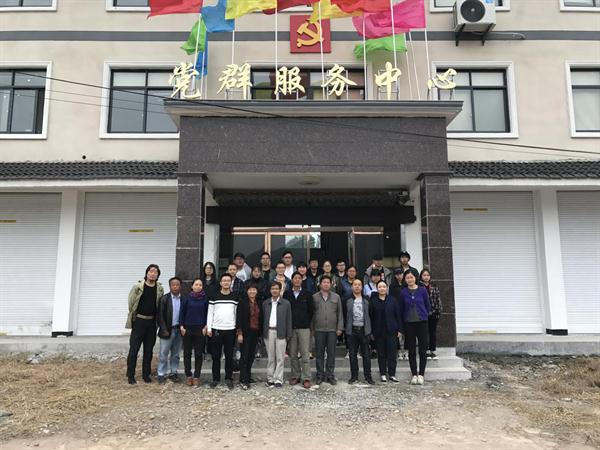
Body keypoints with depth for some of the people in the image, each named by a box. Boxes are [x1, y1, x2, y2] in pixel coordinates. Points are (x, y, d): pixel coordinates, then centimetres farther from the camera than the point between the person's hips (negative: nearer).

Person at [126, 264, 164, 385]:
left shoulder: (160, 289, 2)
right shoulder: (138, 286, -7)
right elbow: (130, 302, -3)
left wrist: (157, 319, 3)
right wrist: (133, 315, 0)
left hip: (152, 322, 3)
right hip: (139, 321, -3)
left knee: (149, 350, 10)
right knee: (134, 349, 0)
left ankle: (146, 374, 20)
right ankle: (130, 375, 10)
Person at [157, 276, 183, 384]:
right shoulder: (164, 299, -4)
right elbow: (160, 316, -5)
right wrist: (164, 330, -10)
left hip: (179, 330, 2)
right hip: (167, 330, -2)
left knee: (175, 354, 12)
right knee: (163, 354, 4)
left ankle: (173, 372, 23)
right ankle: (161, 375, 13)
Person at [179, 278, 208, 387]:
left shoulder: (205, 299, -1)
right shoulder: (187, 298, 0)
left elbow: (208, 313, 4)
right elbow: (182, 312, 4)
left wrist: (206, 326, -3)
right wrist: (181, 326, -1)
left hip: (200, 329, -1)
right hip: (187, 329, 1)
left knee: (199, 354, 3)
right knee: (187, 353, 7)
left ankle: (196, 377, 12)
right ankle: (188, 376, 18)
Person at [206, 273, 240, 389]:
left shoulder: (235, 297, 4)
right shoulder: (214, 297, 2)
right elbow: (210, 313, 3)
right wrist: (209, 328, -2)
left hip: (230, 330, 0)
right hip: (216, 330, 0)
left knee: (229, 355, 5)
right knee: (216, 356, 5)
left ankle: (229, 378, 16)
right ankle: (216, 378, 16)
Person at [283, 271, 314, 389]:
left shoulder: (307, 294, 2)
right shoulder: (286, 294, 4)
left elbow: (311, 310, 6)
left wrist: (307, 322, 5)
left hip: (304, 327, -2)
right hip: (290, 328, 2)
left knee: (305, 354, -3)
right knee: (293, 354, 8)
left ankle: (306, 378, 3)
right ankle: (295, 376, 20)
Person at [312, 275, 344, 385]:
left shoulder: (336, 297, 7)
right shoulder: (314, 297, 4)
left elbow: (340, 313, 7)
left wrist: (339, 328, 1)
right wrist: (311, 328, 2)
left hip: (332, 330, 1)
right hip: (319, 330, -1)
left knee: (331, 353, 5)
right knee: (319, 353, 5)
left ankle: (330, 375, 15)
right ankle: (320, 375, 15)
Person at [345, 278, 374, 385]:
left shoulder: (366, 301, 5)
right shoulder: (348, 301, 1)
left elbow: (369, 316, 6)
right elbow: (345, 315, 1)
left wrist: (369, 330, 1)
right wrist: (346, 330, -4)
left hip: (364, 329, 0)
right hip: (352, 330, 0)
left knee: (366, 354, 5)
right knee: (353, 354, 7)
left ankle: (368, 376, 14)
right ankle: (354, 376, 17)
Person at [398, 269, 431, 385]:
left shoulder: (422, 290, -2)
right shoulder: (403, 292, 1)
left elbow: (428, 306, 8)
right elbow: (401, 308, 7)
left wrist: (425, 315, 11)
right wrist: (401, 326, 7)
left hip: (422, 323, -1)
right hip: (409, 324, 1)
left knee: (423, 349, 1)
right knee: (411, 351, 6)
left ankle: (421, 374, 11)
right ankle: (414, 374, 14)